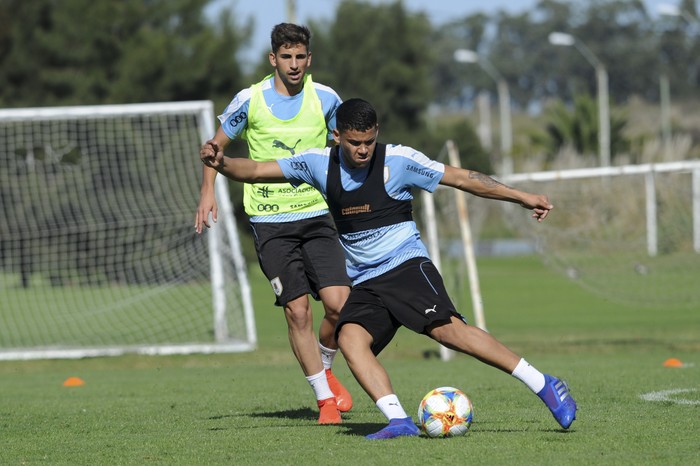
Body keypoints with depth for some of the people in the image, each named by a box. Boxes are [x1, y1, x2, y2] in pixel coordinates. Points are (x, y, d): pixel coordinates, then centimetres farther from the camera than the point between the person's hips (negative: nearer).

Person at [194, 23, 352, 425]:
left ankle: (324, 367, 18)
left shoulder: (325, 99, 2)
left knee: (340, 304, -12)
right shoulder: (250, 101, -2)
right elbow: (217, 146, 11)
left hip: (316, 215, 2)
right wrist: (208, 191, -1)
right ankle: (325, 399, 1)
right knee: (298, 309, -10)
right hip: (270, 222, -1)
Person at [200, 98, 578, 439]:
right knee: (350, 338, -25)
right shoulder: (320, 163, 5)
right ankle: (398, 421, -33)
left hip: (406, 266, -4)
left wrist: (521, 197, -1)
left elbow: (460, 178, -1)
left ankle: (543, 386, -25)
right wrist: (221, 164, -13)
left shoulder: (397, 160, -4)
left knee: (445, 328, -27)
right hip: (365, 284, 5)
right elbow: (255, 171, 7)